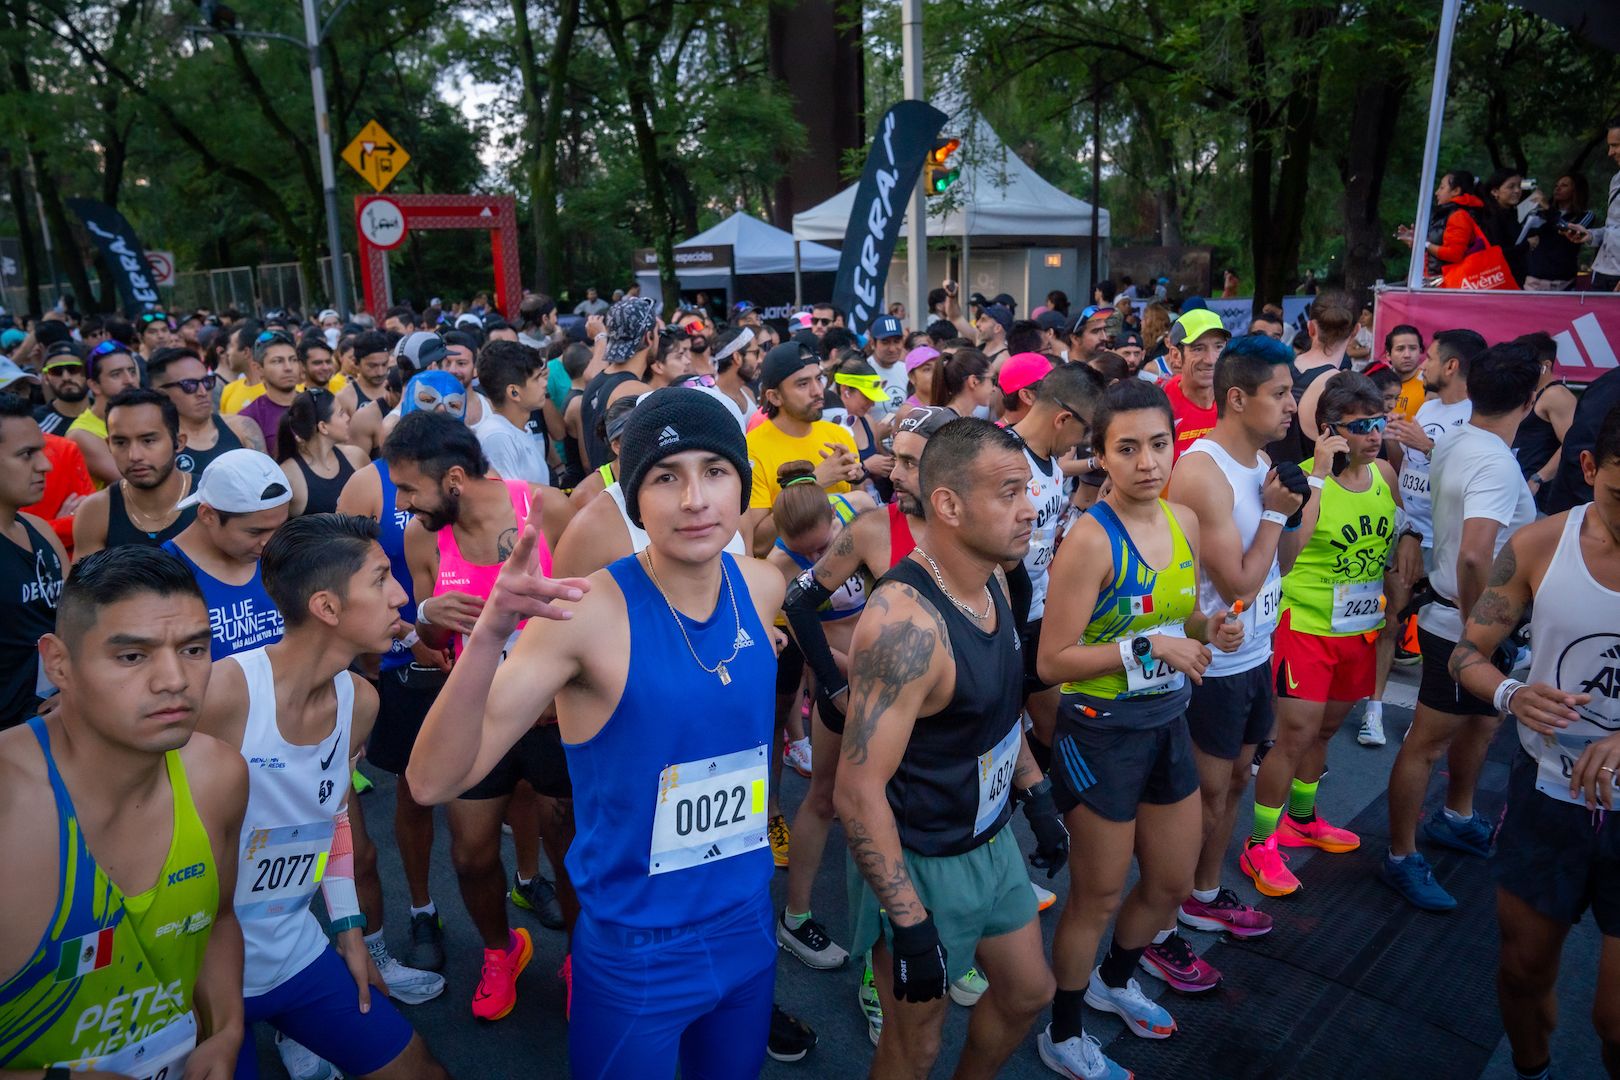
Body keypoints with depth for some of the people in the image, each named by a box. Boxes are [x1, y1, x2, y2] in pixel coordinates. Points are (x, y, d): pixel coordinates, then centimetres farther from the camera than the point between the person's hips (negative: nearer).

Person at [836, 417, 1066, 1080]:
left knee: (1028, 992, 25)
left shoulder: (992, 582, -3)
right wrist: (910, 925, -24)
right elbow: (858, 793, -29)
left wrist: (1037, 796, 15)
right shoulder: (905, 621, -32)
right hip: (923, 865, -8)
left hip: (992, 841, 8)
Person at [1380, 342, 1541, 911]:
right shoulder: (1497, 464, -25)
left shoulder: (1453, 444, 3)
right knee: (1427, 742, 1)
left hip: (1451, 609, 10)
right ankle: (1401, 859, 13)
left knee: (1482, 721, 26)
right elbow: (1475, 555, -38)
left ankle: (1457, 819, 45)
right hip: (1464, 627, -10)